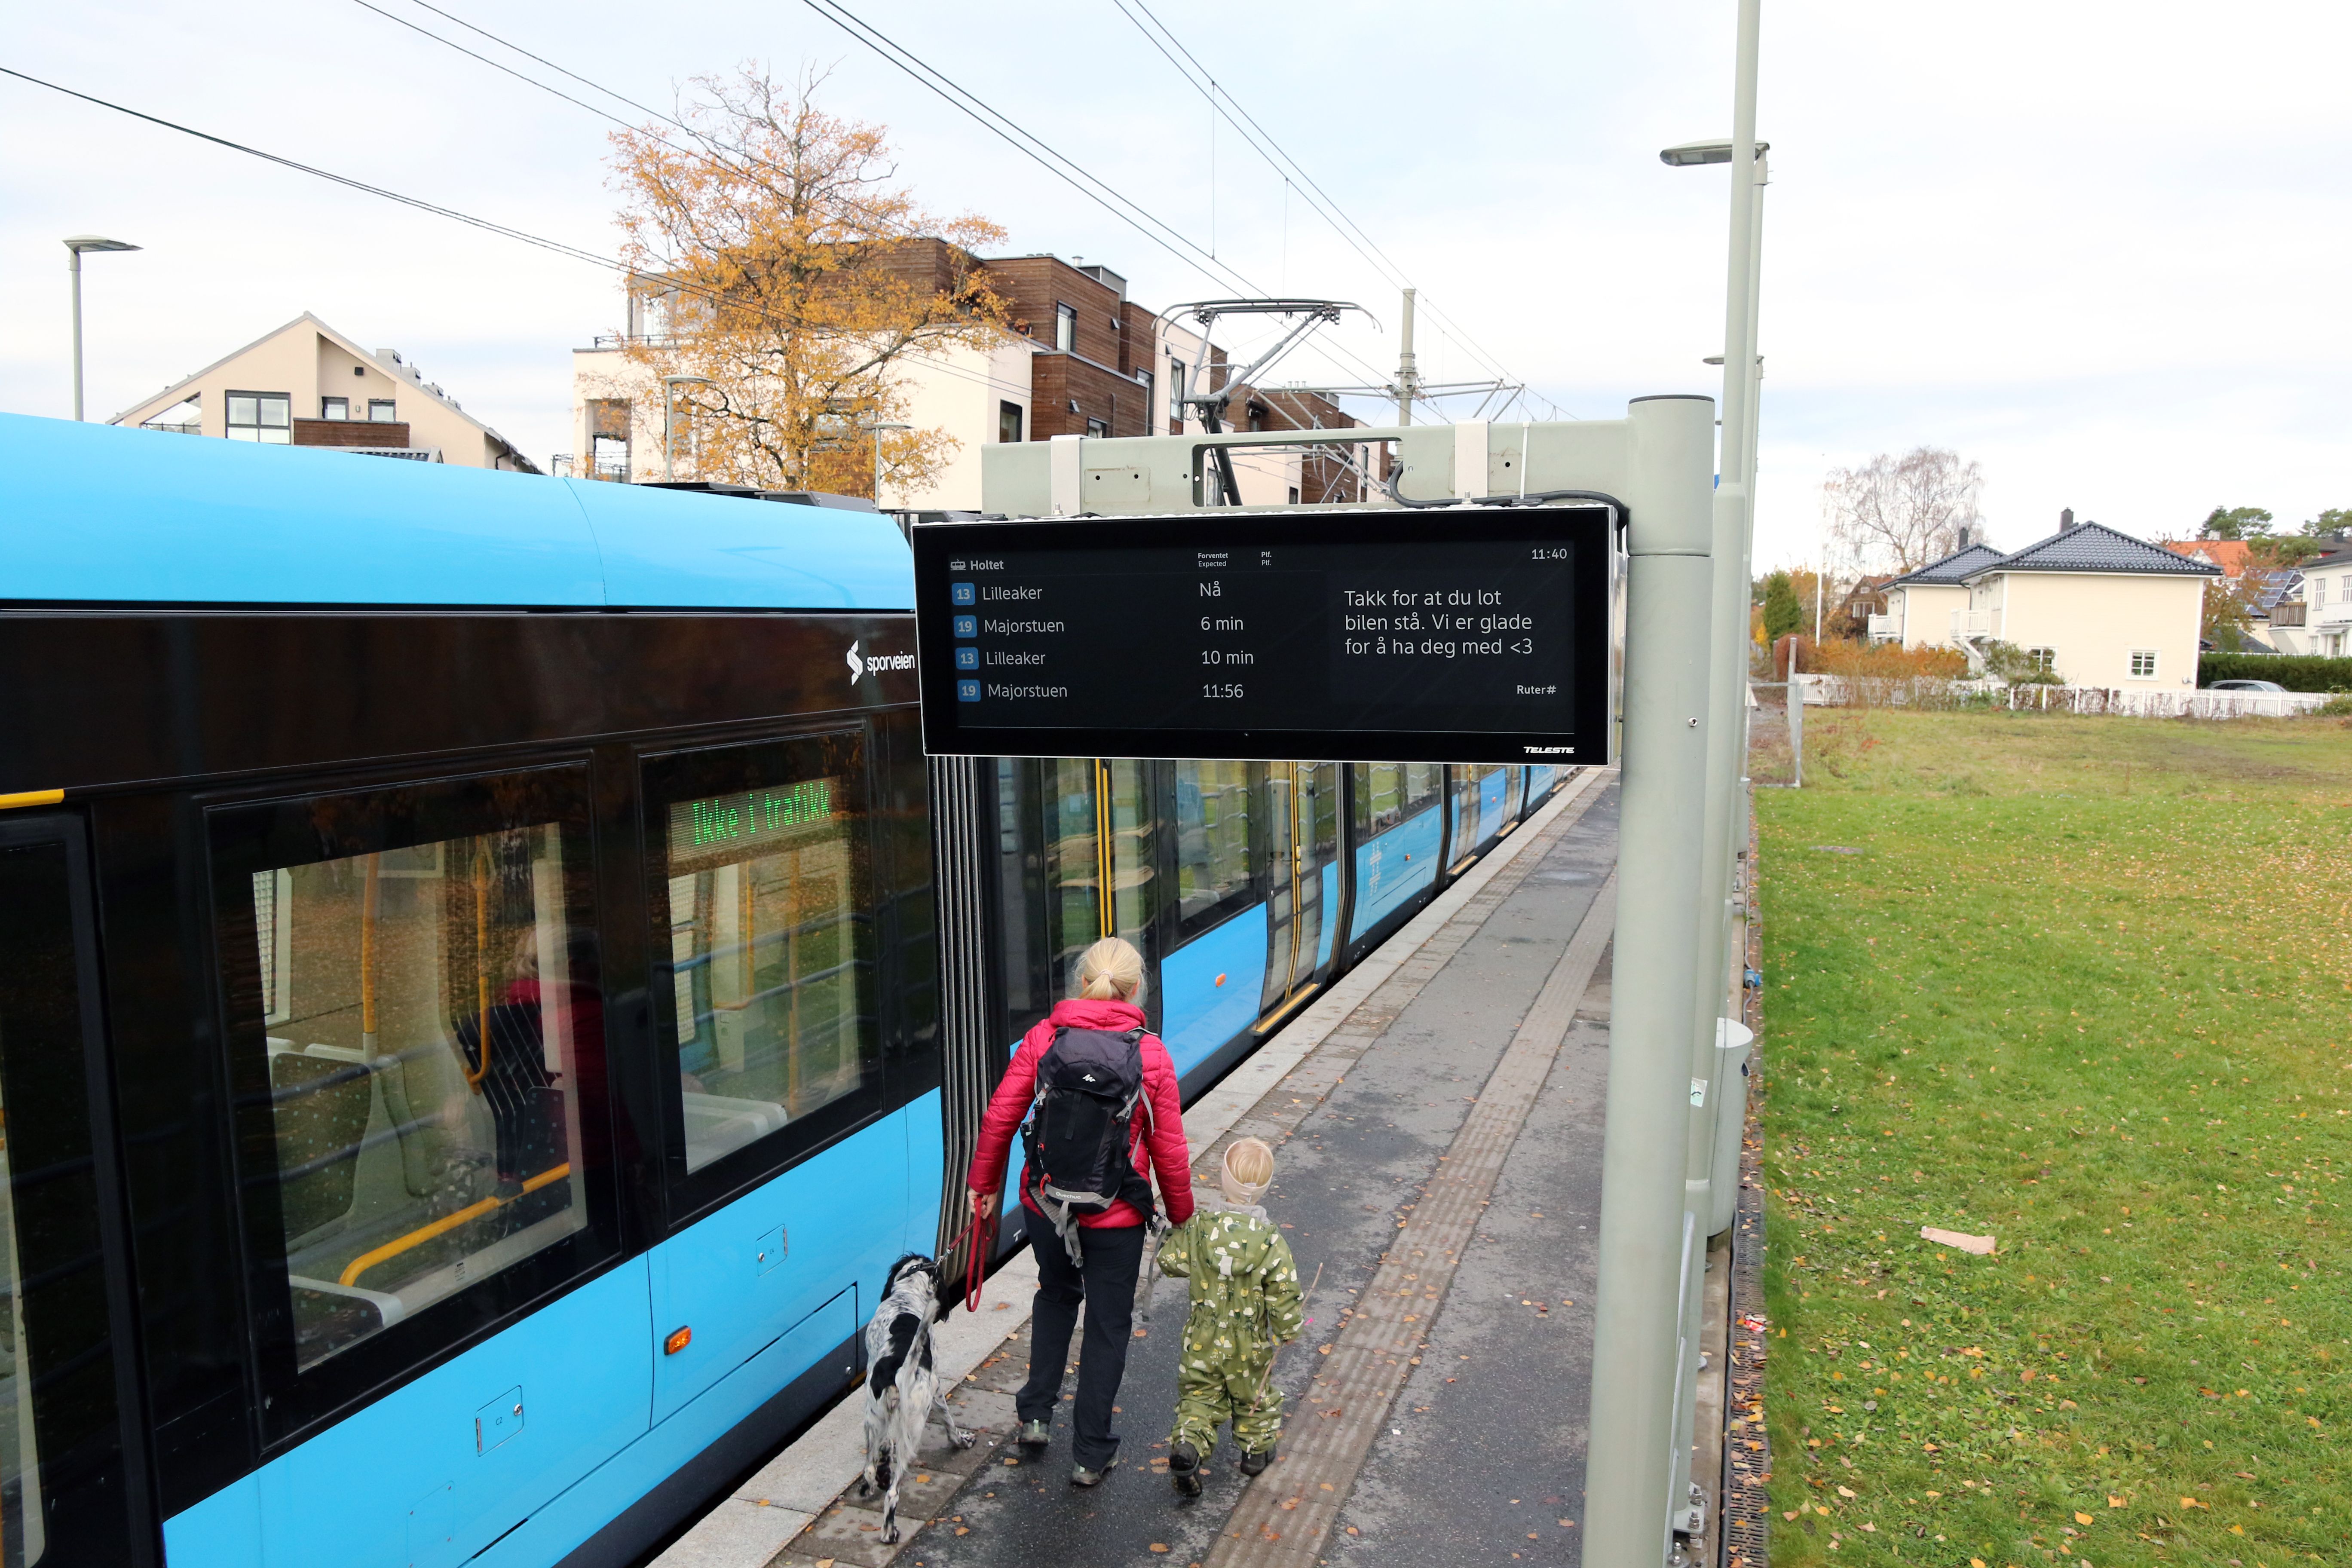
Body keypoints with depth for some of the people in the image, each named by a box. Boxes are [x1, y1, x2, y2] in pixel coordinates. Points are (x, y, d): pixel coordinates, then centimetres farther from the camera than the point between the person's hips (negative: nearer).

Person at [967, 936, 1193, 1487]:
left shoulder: (1043, 1038, -8)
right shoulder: (1151, 1055, -12)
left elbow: (999, 1118, -4)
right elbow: (1169, 1149, -6)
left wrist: (984, 1183, 11)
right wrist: (1181, 1215, 8)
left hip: (1047, 1202, 2)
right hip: (1116, 1214, -2)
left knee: (1056, 1295, 29)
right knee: (1108, 1325, 14)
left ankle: (1036, 1415, 33)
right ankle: (1091, 1455, 23)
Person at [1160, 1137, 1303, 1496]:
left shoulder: (1198, 1229, -18)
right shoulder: (1271, 1241, -22)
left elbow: (1169, 1262, -3)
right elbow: (1284, 1296, -16)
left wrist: (1177, 1232, 16)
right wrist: (1288, 1331, 2)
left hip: (1202, 1342, 1)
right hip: (1250, 1347, 0)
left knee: (1199, 1397, 16)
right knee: (1254, 1398, 26)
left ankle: (1188, 1445, -6)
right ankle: (1257, 1448, 39)